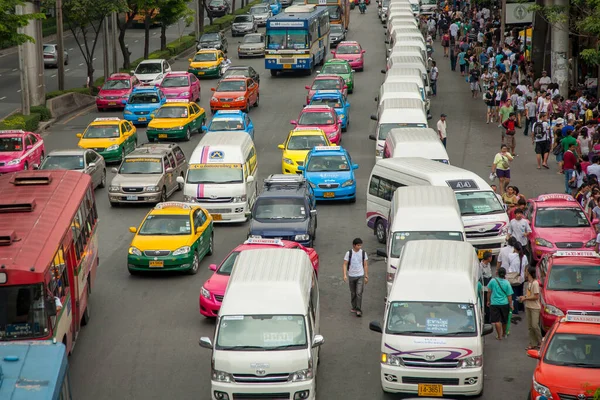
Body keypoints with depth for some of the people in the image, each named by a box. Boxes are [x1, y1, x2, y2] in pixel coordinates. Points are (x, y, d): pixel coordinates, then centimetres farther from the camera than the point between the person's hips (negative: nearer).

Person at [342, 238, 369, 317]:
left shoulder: (363, 253, 0)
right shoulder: (349, 253, -5)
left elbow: (365, 265, 6)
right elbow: (345, 264, -5)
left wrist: (366, 276, 5)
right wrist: (345, 275, -16)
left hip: (360, 276, -1)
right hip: (351, 276, 1)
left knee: (359, 293, -11)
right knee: (353, 293, 12)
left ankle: (359, 310, -9)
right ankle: (354, 307, 28)